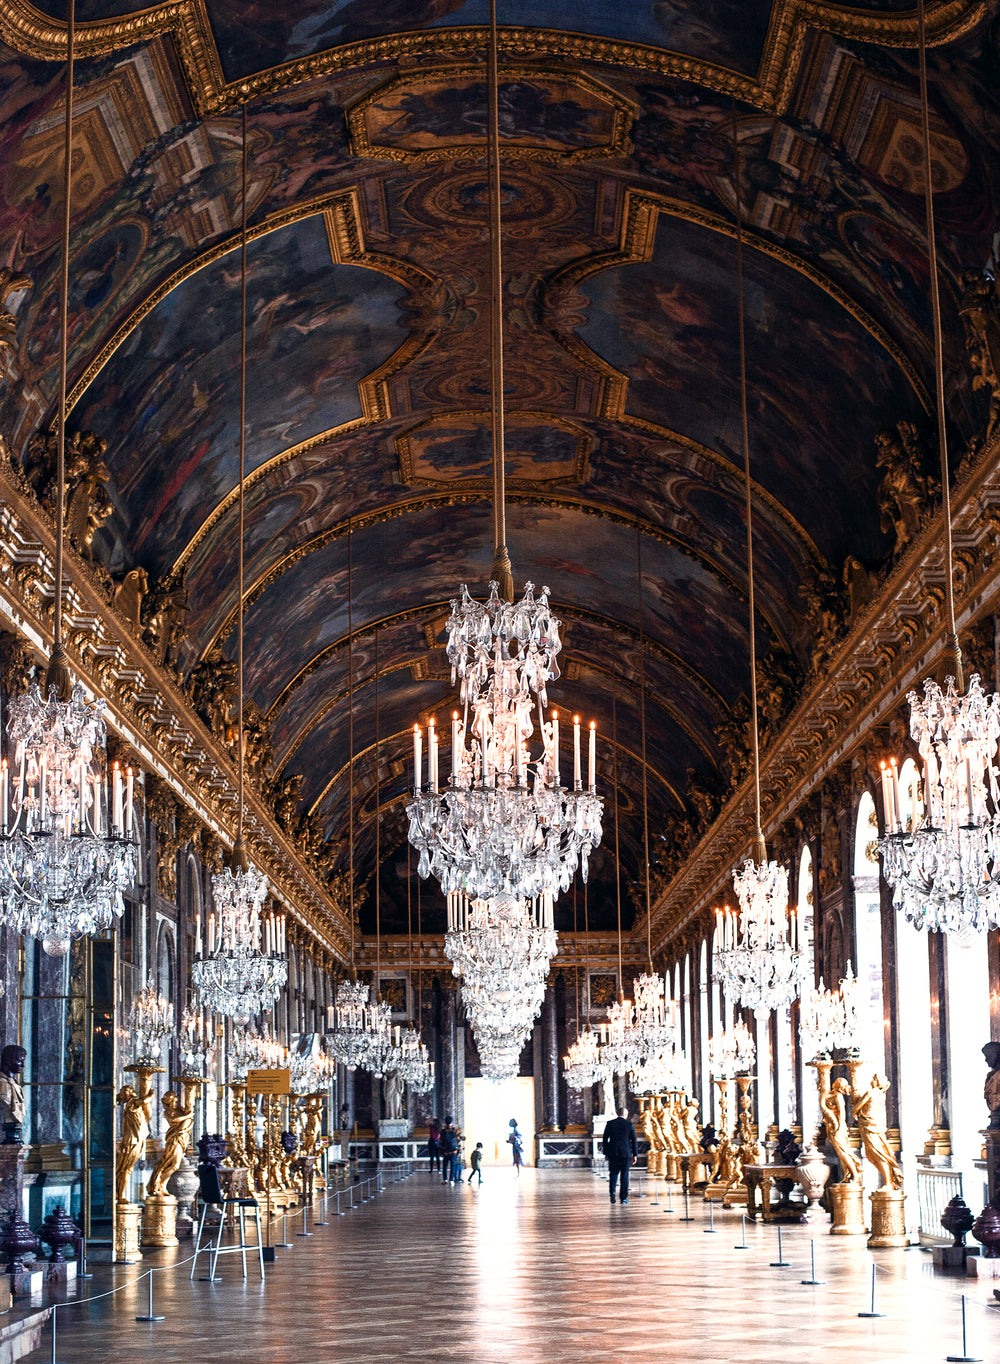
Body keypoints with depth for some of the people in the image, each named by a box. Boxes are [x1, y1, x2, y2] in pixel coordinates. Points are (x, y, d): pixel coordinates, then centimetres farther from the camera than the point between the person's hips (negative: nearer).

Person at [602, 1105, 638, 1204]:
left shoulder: (610, 1124, 1)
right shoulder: (629, 1125, -2)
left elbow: (604, 1139, 3)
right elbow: (634, 1141, 1)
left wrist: (605, 1153, 11)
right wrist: (635, 1155, 8)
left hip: (613, 1153, 1)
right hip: (626, 1153, -1)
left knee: (613, 1173, 13)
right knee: (624, 1175, 6)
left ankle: (612, 1192, -7)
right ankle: (623, 1198, 7)